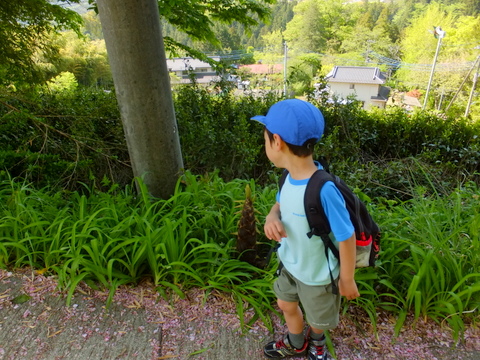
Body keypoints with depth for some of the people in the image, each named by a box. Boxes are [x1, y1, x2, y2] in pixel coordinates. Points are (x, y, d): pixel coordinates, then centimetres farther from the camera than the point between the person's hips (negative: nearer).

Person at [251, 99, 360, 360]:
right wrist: (271, 217, -18)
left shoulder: (323, 190, -38)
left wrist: (347, 279, -12)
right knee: (286, 305, 29)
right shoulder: (291, 176, -14)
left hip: (317, 274, -6)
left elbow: (346, 237, -26)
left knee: (317, 318, 25)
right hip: (289, 263, 6)